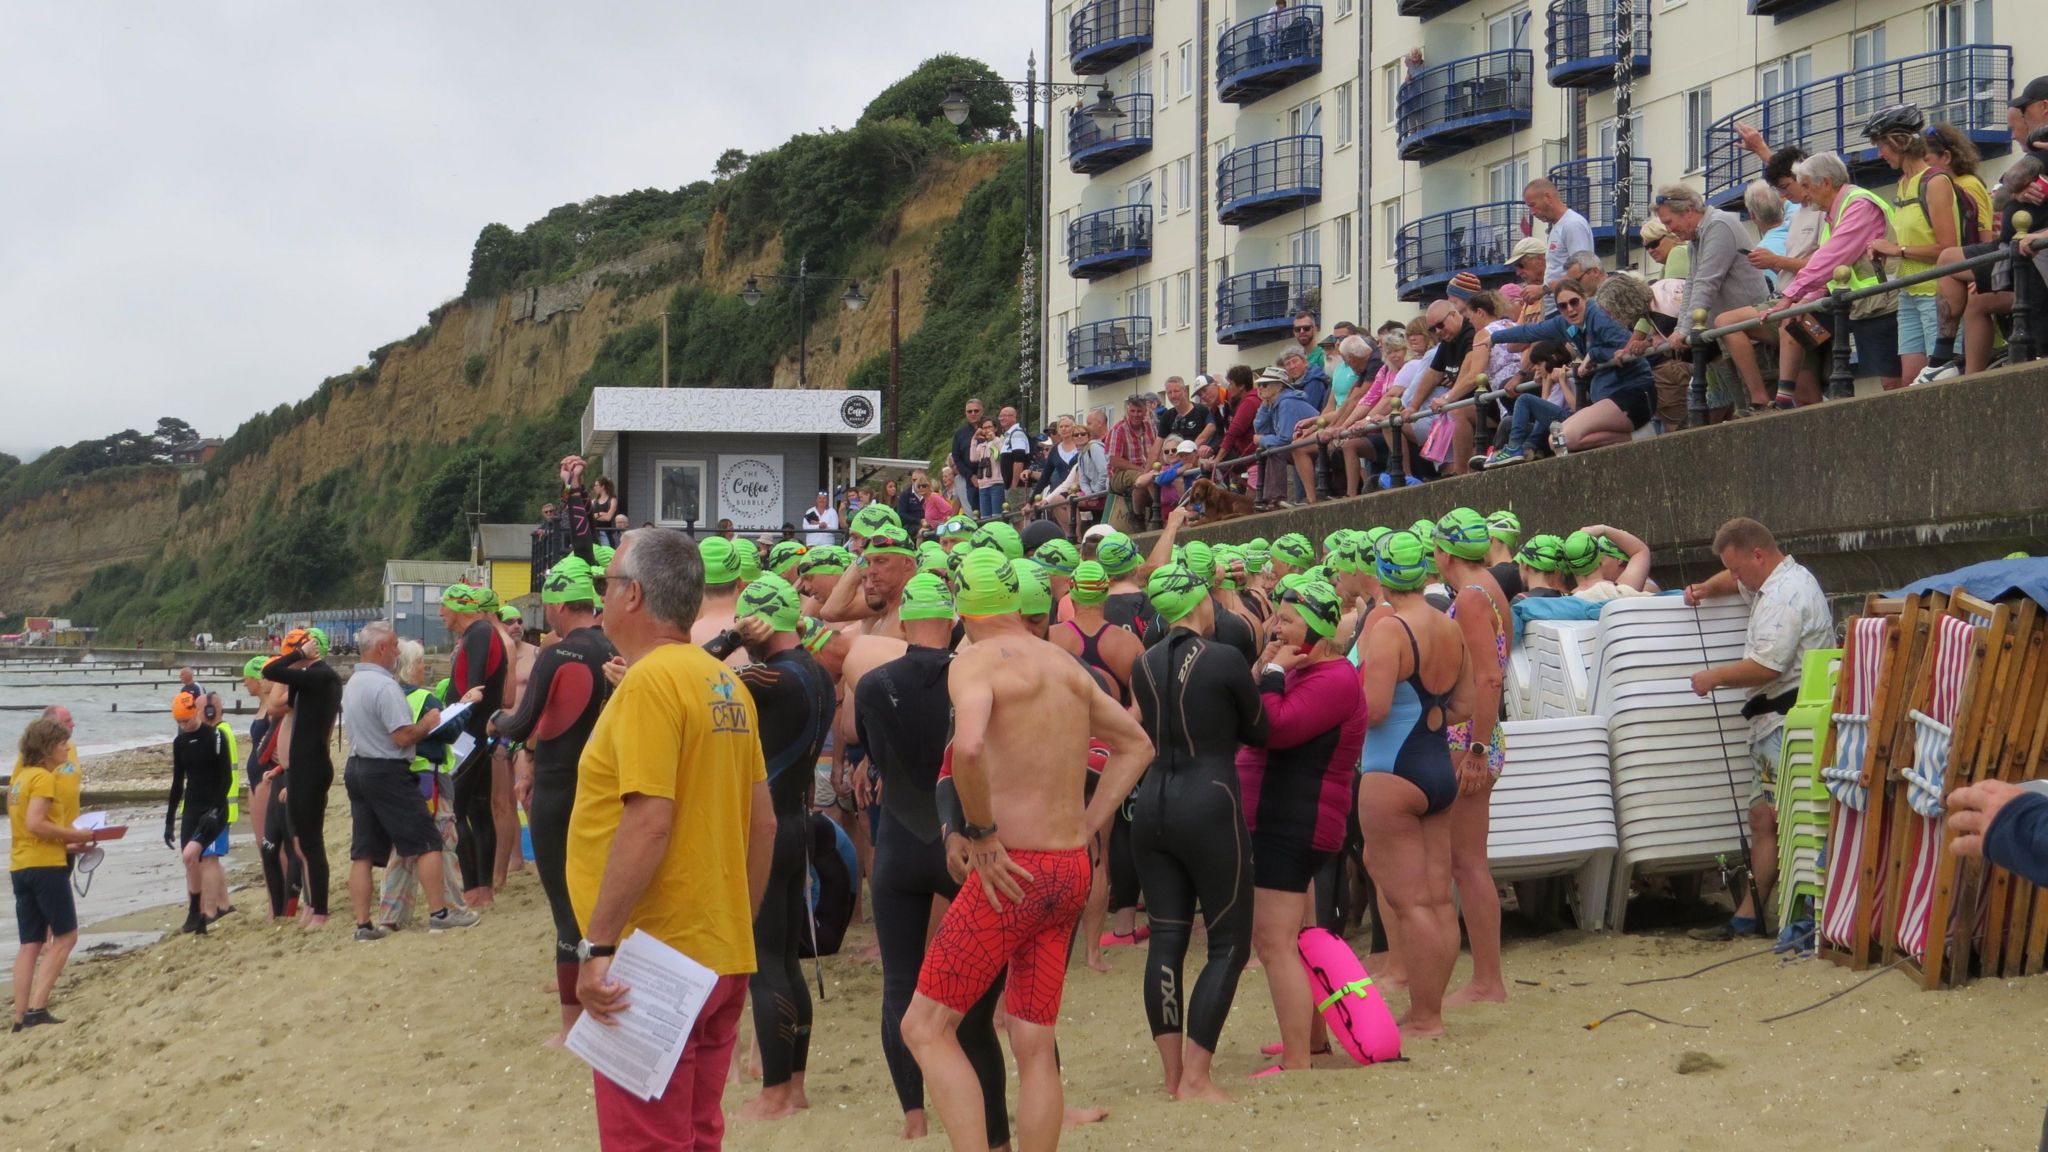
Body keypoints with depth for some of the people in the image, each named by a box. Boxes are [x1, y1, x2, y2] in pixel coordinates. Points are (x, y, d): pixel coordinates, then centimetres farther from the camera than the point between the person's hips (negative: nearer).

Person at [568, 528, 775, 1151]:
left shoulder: (650, 681, -15)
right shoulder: (726, 683, 10)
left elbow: (648, 823, -23)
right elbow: (764, 823, 14)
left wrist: (597, 946, -20)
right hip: (721, 958, 9)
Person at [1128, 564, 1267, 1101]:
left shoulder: (1144, 664, 8)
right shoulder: (1225, 660, -8)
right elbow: (1258, 731, 3)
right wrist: (1266, 674, 22)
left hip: (1152, 807, 6)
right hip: (1209, 808, -6)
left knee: (1166, 940, 8)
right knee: (1229, 944, 3)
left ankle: (1173, 1076, 10)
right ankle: (1195, 1078, -3)